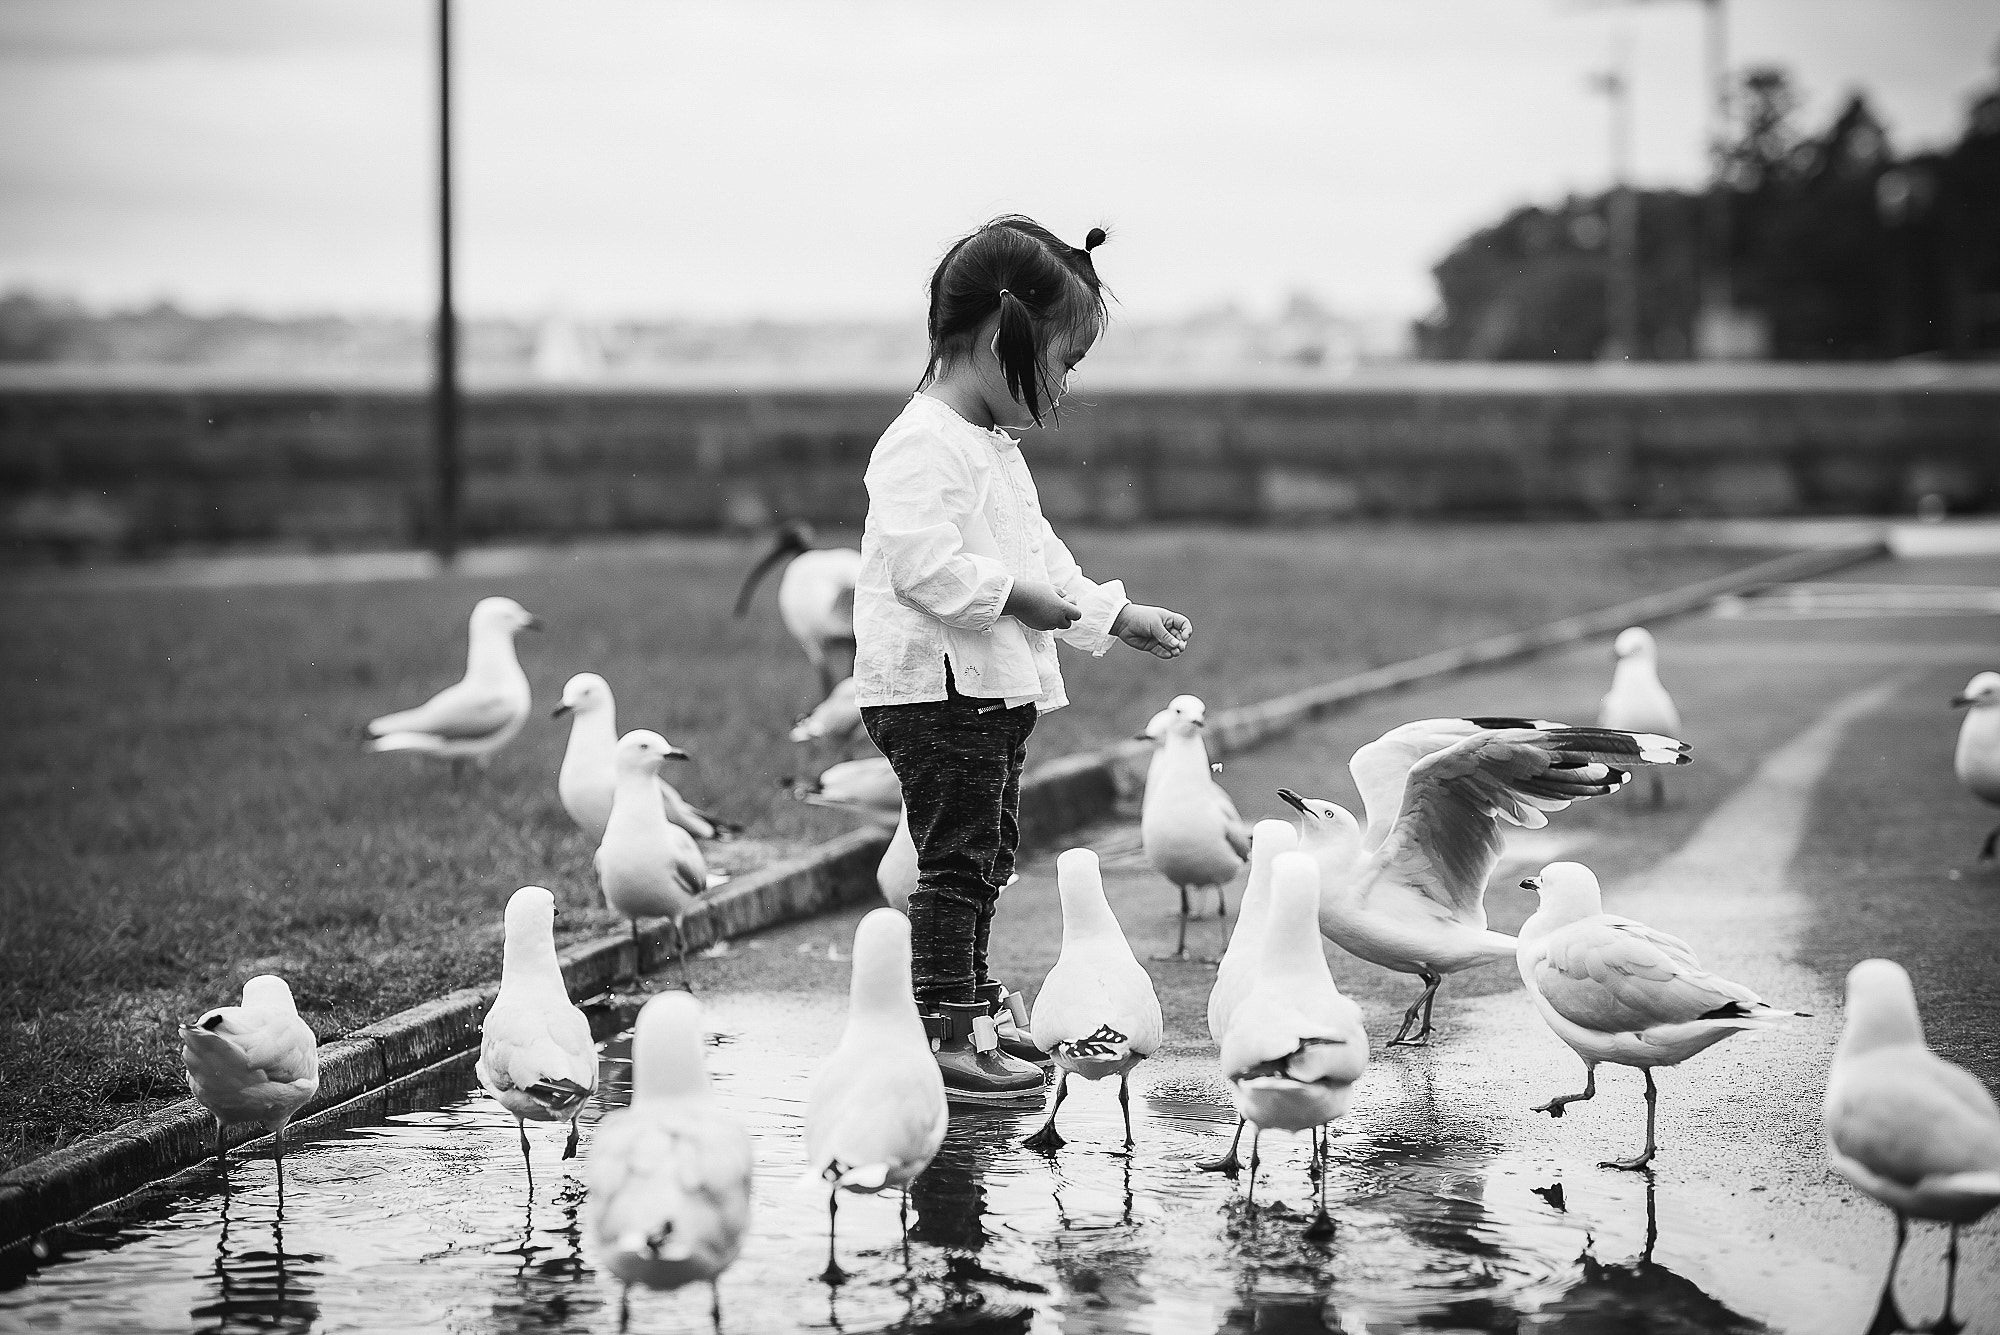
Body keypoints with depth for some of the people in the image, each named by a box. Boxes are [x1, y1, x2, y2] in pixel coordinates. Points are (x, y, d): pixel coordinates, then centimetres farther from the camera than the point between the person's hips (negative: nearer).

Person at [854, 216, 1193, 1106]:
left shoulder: (995, 449, 19)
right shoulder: (926, 445, -16)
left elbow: (1038, 557, 27)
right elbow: (921, 561, -27)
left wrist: (1115, 616, 22)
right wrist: (1012, 594, -23)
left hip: (995, 690, 11)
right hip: (935, 689, -11)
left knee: (985, 858, 17)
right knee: (955, 858, -9)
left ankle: (972, 1006, 27)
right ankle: (946, 1035, -6)